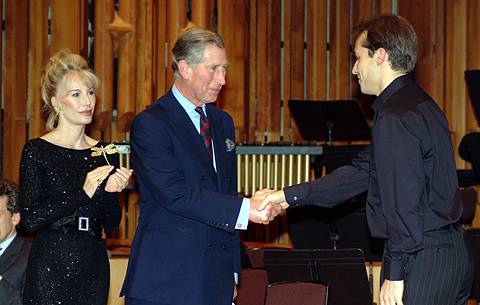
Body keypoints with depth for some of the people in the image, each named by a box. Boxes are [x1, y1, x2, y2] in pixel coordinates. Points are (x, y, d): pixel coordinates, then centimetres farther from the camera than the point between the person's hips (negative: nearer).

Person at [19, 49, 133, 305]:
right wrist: (82, 193, -19)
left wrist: (111, 192, -11)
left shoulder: (104, 152, 8)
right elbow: (29, 219, -13)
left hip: (94, 268, 4)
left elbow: (111, 225, 9)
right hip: (50, 269, -4)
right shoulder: (37, 151, -5)